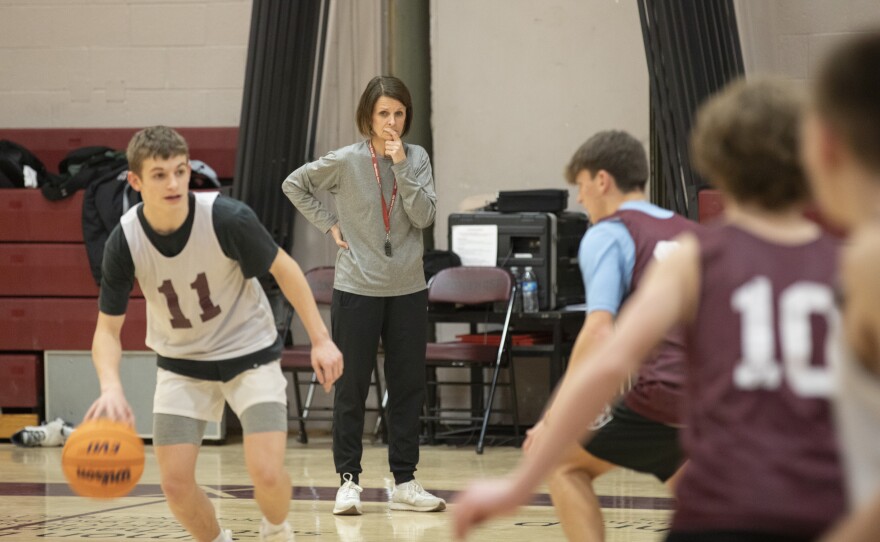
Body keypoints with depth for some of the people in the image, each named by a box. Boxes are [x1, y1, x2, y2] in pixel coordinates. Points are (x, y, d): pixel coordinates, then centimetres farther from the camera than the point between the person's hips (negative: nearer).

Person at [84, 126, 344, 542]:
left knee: (267, 472, -16)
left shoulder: (227, 219, -26)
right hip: (181, 363, 2)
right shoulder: (125, 242, -19)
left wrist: (321, 339, -9)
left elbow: (283, 269, -9)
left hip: (250, 354, -2)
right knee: (175, 482, -7)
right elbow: (107, 328, -12)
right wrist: (111, 387, -31)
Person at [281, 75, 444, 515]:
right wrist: (329, 224, -3)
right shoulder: (345, 162, -7)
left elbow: (424, 216, -10)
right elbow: (293, 185, 5)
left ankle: (405, 483, 14)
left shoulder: (416, 159, 0)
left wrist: (401, 167, -17)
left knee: (408, 388, 6)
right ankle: (348, 481, 10)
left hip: (408, 290, 3)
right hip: (357, 290, -3)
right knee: (352, 388, 2)